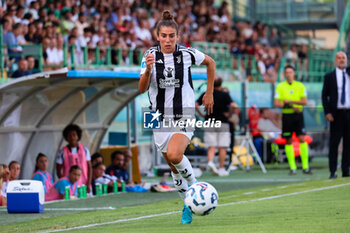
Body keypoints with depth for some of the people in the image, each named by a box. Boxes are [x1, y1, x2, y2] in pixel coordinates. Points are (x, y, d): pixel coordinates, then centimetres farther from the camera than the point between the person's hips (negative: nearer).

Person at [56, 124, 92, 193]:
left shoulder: (84, 150, 8)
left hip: (84, 186, 2)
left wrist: (88, 185, -3)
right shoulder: (62, 152, 1)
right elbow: (59, 171, 2)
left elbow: (89, 168, 7)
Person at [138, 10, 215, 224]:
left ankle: (192, 182, 1)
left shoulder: (187, 54, -8)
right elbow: (142, 89, -11)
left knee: (174, 155, -27)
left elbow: (210, 63, 11)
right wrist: (147, 70, -30)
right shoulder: (151, 55, -5)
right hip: (161, 117, 3)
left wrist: (209, 93, 11)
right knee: (174, 167, 10)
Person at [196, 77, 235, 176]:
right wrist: (229, 115, -3)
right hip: (222, 123, -2)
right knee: (222, 148, 3)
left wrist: (202, 114, 7)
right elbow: (232, 105, -18)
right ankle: (221, 169, 3)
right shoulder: (225, 95, -3)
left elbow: (195, 105, -1)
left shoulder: (206, 95, 5)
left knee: (211, 147, 2)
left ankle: (210, 161, -24)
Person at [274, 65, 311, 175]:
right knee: (288, 141, 0)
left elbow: (305, 101, -3)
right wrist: (292, 107, -14)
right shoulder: (280, 87, 3)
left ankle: (305, 167, -7)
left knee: (302, 139, -9)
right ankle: (292, 167, 5)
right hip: (286, 115, 0)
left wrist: (290, 101, -12)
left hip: (298, 115, 0)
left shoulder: (300, 86, 7)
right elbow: (276, 103, -6)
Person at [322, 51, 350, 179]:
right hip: (336, 113, -3)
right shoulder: (329, 76, 4)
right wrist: (327, 113, -7)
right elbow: (324, 95, 1)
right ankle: (332, 172, 0)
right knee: (334, 143, -3)